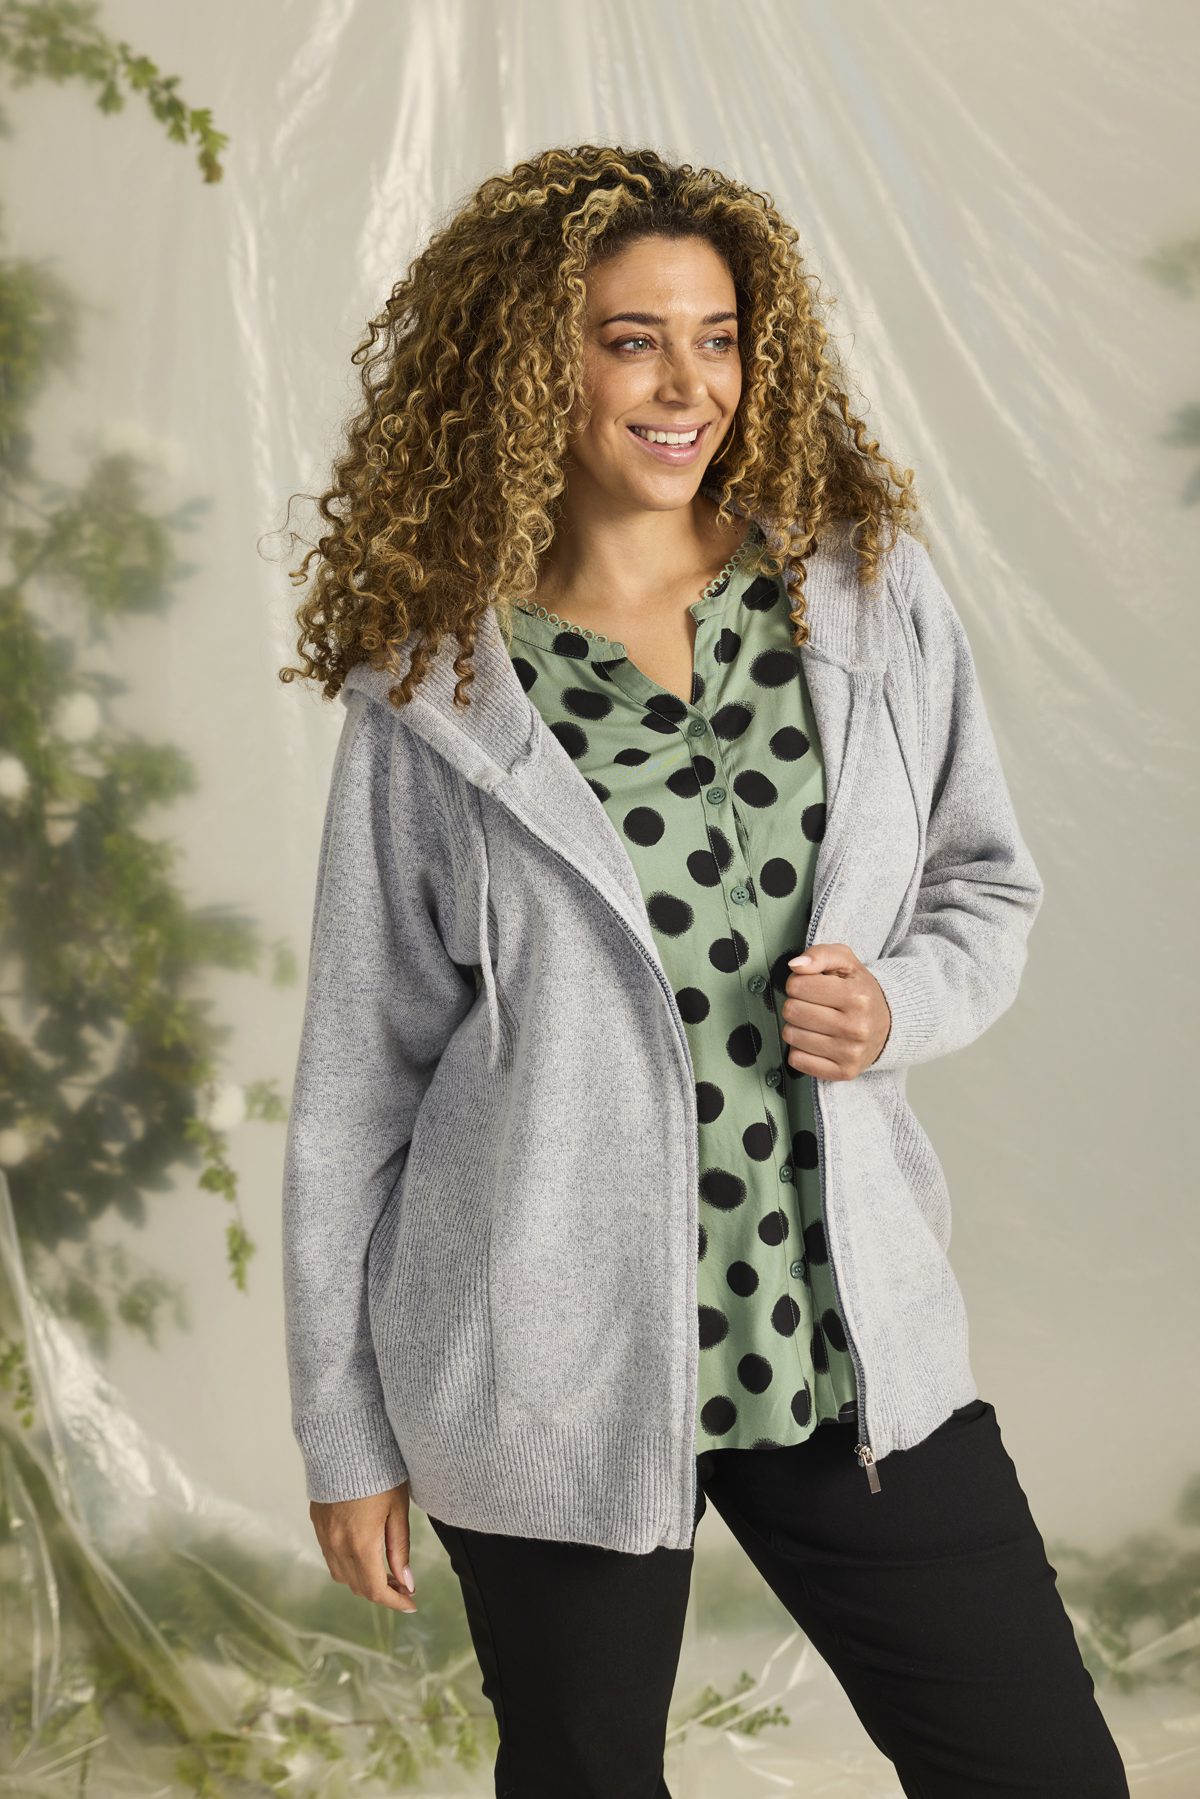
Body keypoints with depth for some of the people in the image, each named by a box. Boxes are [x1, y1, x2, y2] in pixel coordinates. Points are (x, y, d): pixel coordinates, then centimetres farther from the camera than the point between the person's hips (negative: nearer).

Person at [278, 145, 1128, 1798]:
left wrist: (896, 1005, -10)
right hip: (552, 1371, -2)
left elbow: (989, 887, 13)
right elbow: (358, 1068, -1)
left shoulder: (868, 593, 2)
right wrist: (347, 1430, 2)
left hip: (855, 1338, 3)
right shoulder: (434, 685, -5)